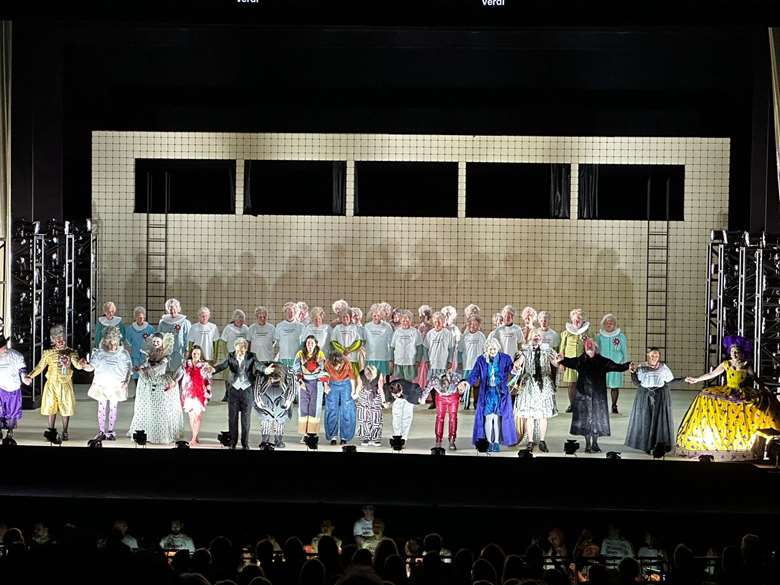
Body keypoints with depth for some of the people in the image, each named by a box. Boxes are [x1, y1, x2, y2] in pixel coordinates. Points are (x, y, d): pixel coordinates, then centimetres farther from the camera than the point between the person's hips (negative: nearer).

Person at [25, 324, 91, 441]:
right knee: (51, 408, 4)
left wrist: (82, 364, -35)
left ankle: (65, 432, 14)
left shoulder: (70, 352, 1)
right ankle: (51, 431, 15)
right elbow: (40, 367, 3)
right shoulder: (48, 353, 1)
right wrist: (30, 376, -9)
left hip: (66, 384, 0)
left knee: (66, 408, 2)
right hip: (52, 384, 0)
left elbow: (77, 365, -11)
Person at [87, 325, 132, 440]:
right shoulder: (99, 353, -3)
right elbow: (92, 366, 5)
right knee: (101, 408, 4)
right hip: (101, 385, 1)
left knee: (113, 408, 7)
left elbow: (129, 369, 0)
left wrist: (126, 381, -9)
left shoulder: (123, 354, -6)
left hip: (116, 386, -1)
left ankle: (110, 431, 15)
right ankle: (101, 431, 12)